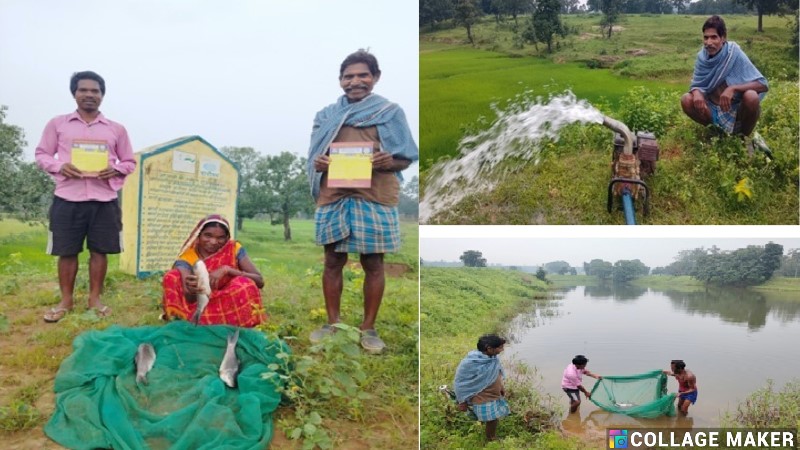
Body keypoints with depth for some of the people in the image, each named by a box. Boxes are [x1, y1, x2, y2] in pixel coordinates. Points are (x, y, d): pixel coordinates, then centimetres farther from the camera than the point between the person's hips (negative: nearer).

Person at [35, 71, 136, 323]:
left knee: (100, 250, 4)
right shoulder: (57, 124, 9)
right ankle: (66, 301, 16)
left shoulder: (116, 129, 10)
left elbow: (130, 162, 14)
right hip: (67, 198, -1)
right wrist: (59, 166, -11)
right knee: (66, 251, 3)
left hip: (104, 200, 1)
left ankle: (95, 299, 16)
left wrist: (116, 170, -8)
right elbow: (41, 154, 10)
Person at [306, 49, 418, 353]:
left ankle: (368, 327, 15)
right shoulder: (326, 115, 14)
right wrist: (317, 163, -7)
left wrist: (389, 161, -18)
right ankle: (332, 322, 21)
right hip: (332, 198, 3)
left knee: (373, 264, 2)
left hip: (375, 200, -2)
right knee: (333, 262, 7)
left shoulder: (390, 112, 5)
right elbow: (314, 155, 17)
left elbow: (407, 157, 4)